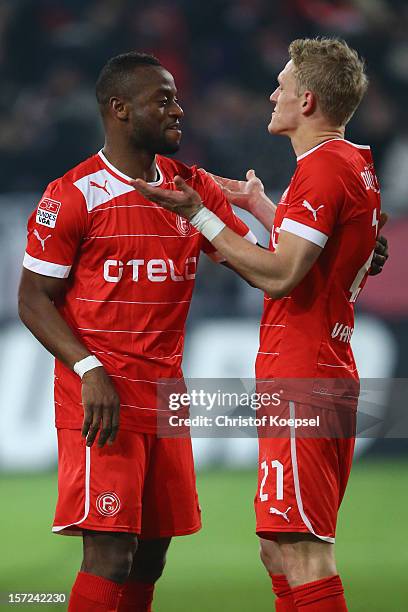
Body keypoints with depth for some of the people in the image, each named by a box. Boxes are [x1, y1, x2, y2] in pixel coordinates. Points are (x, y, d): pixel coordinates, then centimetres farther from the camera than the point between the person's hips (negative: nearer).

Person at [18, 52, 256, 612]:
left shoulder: (194, 189, 10)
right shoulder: (72, 196, -7)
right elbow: (34, 300, -7)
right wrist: (89, 370, -21)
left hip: (165, 398, 6)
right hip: (100, 399, -6)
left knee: (151, 555, 8)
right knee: (111, 554, -13)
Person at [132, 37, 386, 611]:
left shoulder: (322, 168, -15)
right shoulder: (358, 165, 16)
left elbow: (279, 275, -21)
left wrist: (201, 216, -16)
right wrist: (260, 204, 30)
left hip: (300, 382, -11)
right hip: (329, 371, 11)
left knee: (303, 557, -11)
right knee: (280, 549, 15)